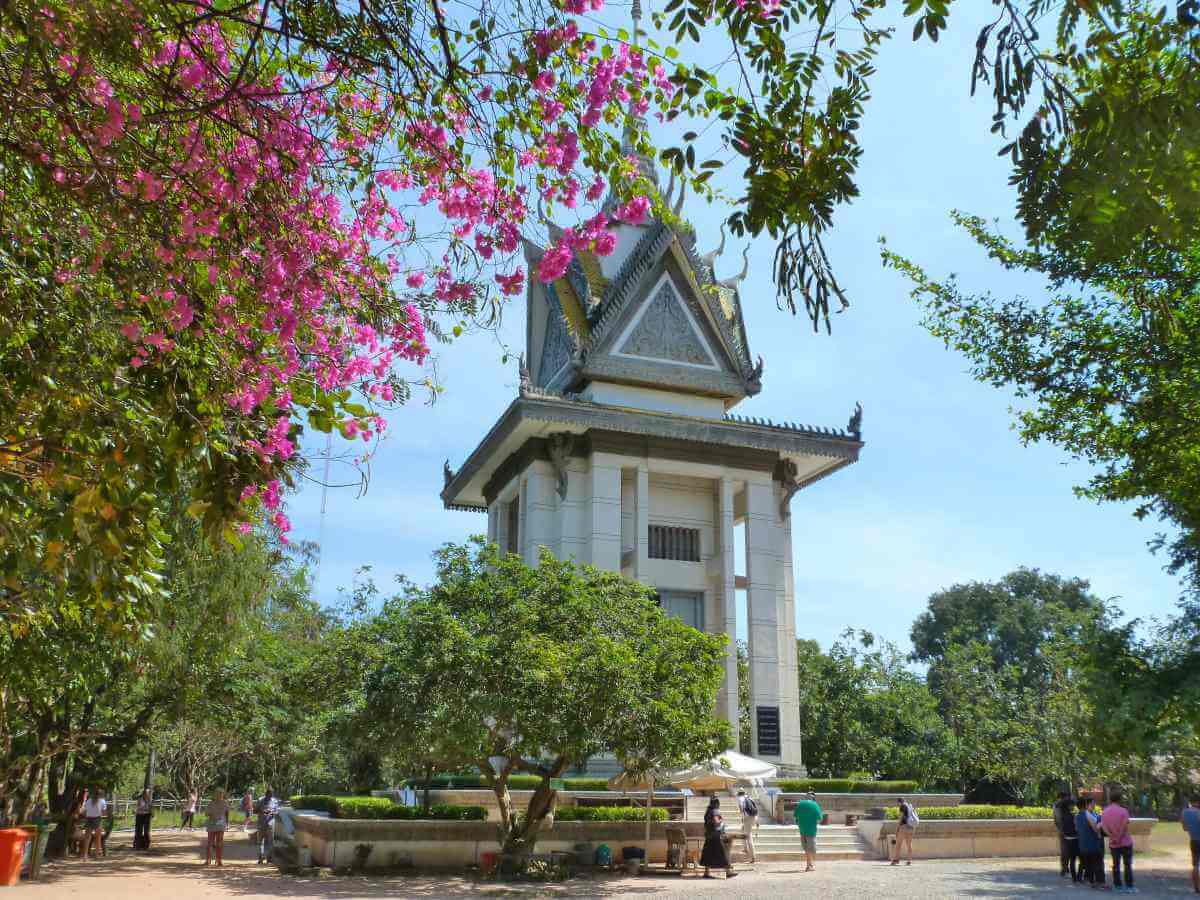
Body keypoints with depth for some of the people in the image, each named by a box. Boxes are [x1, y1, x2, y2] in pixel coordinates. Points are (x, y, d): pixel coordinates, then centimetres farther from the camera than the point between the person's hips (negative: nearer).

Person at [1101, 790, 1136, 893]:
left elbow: (1103, 827, -3)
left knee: (1116, 865, 9)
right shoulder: (1123, 811, -14)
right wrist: (1119, 838, -7)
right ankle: (1129, 886, 5)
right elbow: (1125, 827, -17)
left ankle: (1118, 886, 11)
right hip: (1125, 842, -4)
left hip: (1113, 843, 4)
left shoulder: (1104, 812, 2)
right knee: (1128, 865, 4)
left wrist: (1113, 836, -9)